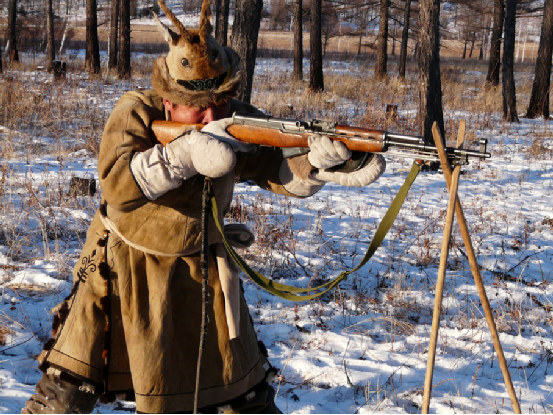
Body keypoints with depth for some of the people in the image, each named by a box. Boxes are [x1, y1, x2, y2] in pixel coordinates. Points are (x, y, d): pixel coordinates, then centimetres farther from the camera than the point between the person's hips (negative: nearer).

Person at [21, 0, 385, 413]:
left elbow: (287, 174, -18)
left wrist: (319, 163, -40)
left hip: (201, 269, 2)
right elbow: (117, 185, -33)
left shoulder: (238, 123, -13)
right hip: (125, 269, -2)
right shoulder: (136, 113, -20)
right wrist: (186, 152, -42)